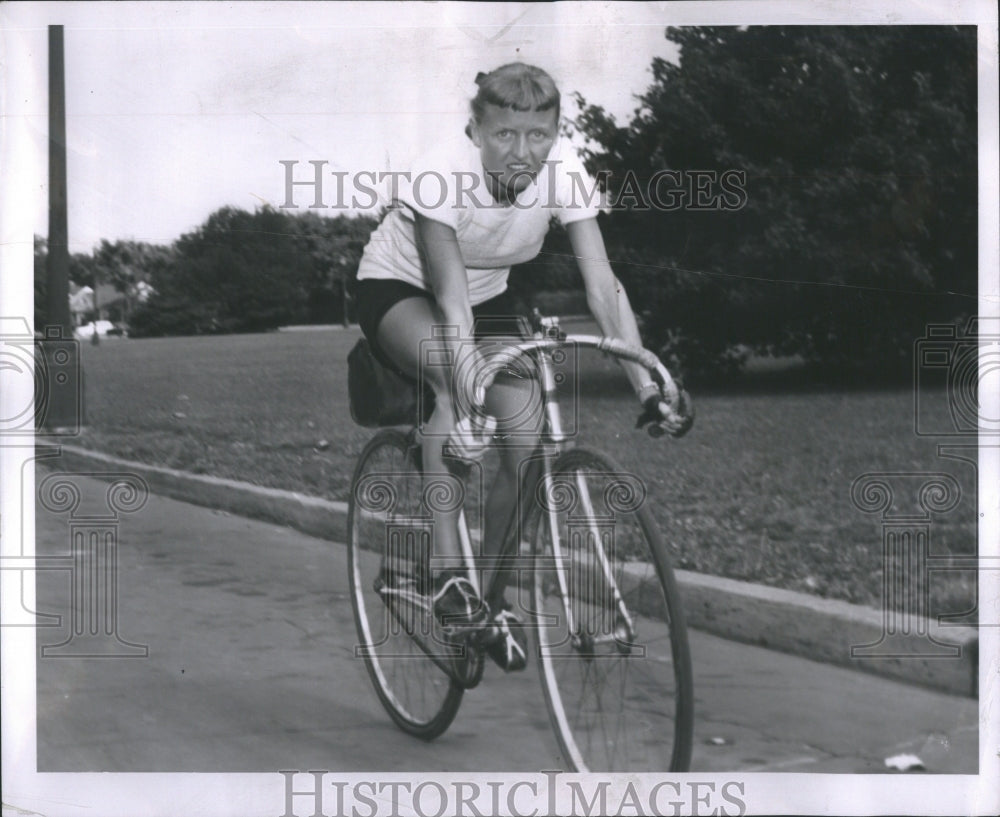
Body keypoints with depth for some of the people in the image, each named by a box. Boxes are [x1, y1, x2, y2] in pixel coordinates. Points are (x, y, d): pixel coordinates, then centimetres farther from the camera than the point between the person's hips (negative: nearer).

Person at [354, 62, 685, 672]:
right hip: (397, 290, -4)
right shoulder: (441, 176, -33)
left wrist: (647, 383, -33)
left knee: (529, 439, -17)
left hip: (487, 296, 4)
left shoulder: (563, 171, -23)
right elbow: (450, 300, -37)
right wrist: (469, 396, -49)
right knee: (454, 376, -38)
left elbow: (603, 286, -24)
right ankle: (445, 572, -32)